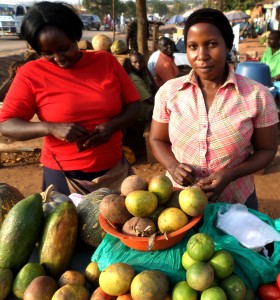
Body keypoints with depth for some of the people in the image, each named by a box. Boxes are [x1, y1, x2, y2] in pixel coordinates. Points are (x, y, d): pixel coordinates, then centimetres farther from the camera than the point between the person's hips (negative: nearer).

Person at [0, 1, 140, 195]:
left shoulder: (106, 61, -1)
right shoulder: (31, 74, -8)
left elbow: (134, 106, 2)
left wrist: (112, 125, -18)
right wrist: (51, 128, -26)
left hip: (114, 168, 3)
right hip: (64, 175, -2)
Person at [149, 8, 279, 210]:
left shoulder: (257, 95, -11)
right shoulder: (168, 92, -7)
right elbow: (157, 140, 4)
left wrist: (230, 174, -19)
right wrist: (172, 165, -16)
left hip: (236, 203, -1)